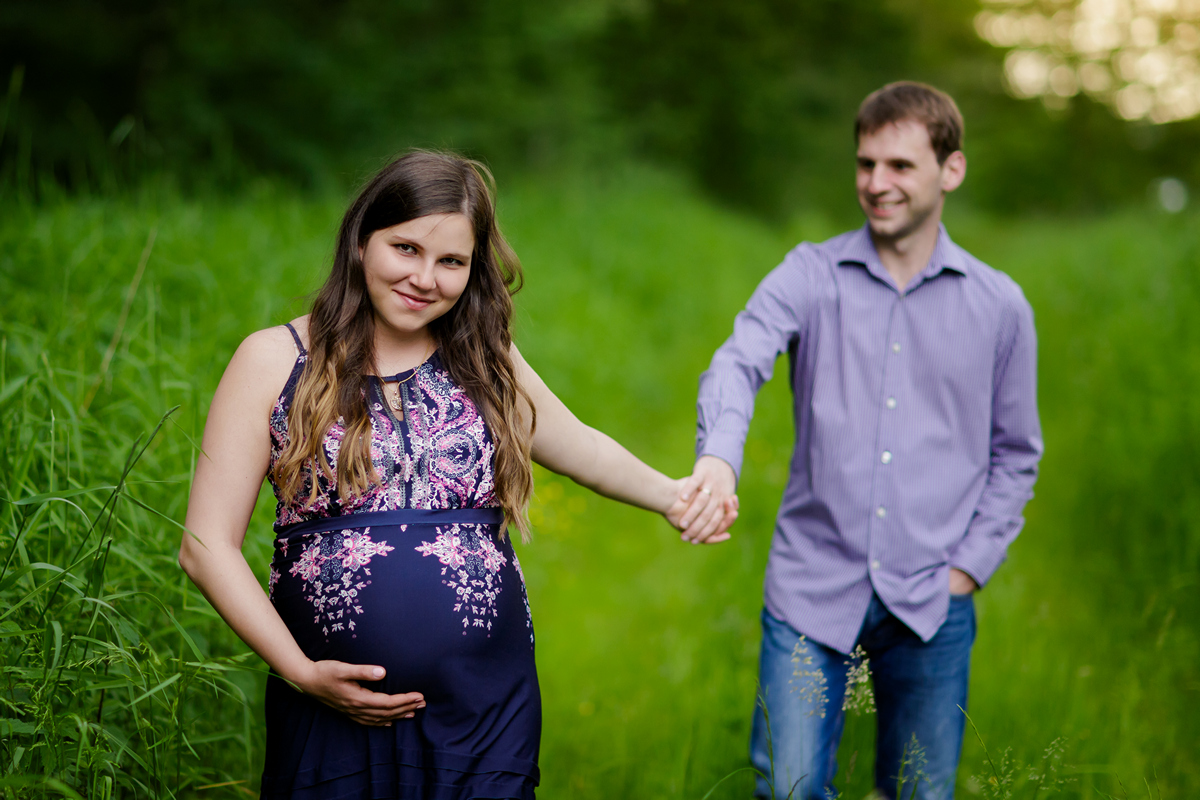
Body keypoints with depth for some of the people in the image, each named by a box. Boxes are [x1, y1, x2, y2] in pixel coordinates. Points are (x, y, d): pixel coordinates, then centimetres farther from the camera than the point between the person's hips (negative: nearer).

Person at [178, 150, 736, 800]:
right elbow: (207, 546, -4)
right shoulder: (274, 362, -2)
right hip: (333, 715, -2)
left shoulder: (484, 361, 8)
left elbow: (581, 447, 22)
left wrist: (669, 494, 4)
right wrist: (300, 671, -11)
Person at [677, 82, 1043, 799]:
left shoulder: (999, 306, 5)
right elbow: (737, 364, -17)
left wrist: (969, 566, 2)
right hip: (811, 587, -1)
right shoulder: (810, 276, 1)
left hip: (930, 603, 1)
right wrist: (718, 457, -38)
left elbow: (1015, 453, 14)